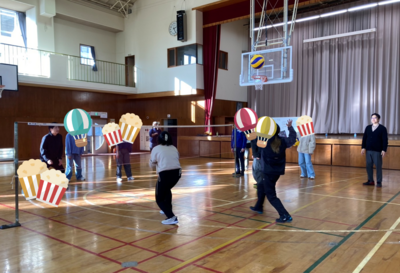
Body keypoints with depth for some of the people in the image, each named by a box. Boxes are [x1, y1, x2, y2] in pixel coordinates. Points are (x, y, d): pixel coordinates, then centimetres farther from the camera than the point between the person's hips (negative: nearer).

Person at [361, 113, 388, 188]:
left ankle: (379, 182, 7)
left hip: (377, 151, -4)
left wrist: (384, 150, -11)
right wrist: (363, 147, 3)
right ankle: (370, 181, 16)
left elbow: (385, 140, -4)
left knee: (378, 166, -1)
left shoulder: (382, 128, 0)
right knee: (369, 166, 6)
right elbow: (364, 138, 11)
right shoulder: (368, 128, 12)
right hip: (368, 150, 4)